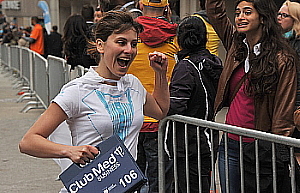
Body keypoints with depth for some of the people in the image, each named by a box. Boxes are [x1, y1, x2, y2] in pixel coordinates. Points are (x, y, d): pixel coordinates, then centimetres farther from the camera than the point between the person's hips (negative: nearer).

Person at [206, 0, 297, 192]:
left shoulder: (282, 59, -9)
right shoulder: (236, 45, 7)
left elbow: (284, 113, -9)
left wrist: (278, 152, -11)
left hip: (261, 148, -5)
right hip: (231, 144, 6)